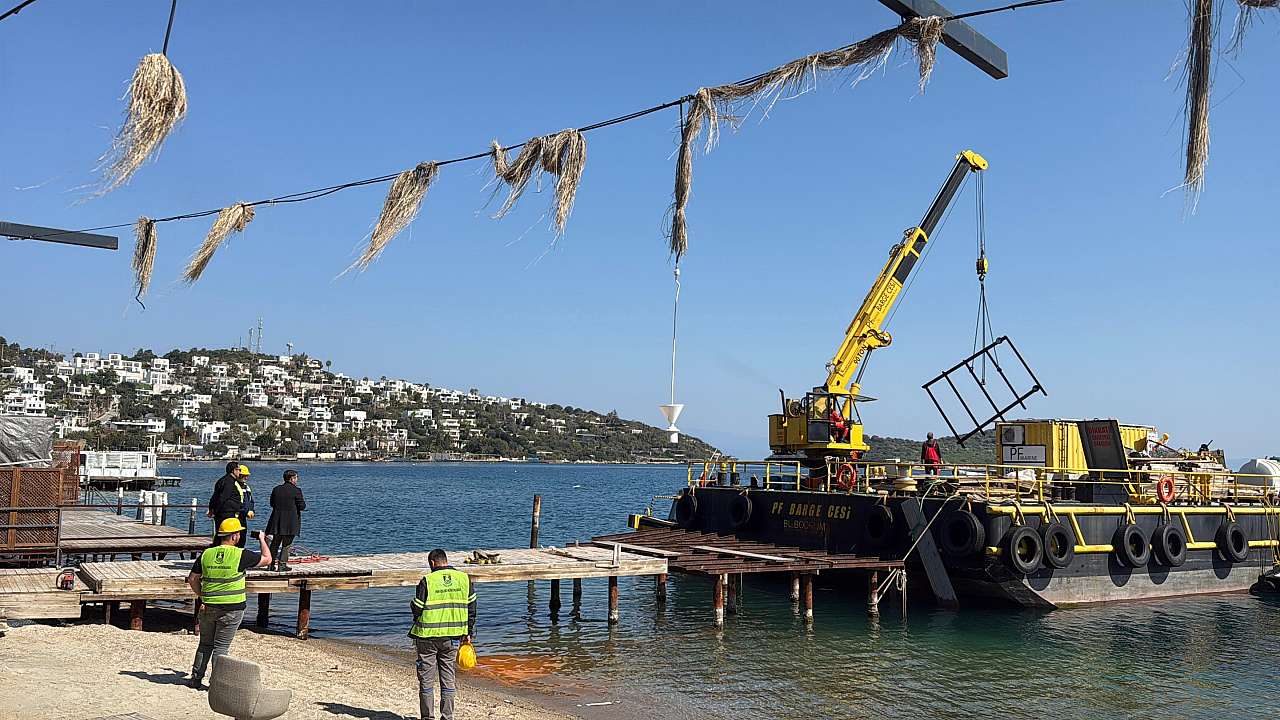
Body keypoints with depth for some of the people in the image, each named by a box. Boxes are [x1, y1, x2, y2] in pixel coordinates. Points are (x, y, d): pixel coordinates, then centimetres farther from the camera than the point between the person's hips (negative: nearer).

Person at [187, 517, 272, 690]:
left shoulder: (206, 554, 1)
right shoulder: (240, 555, -12)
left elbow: (193, 579, 7)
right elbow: (267, 559, -1)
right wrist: (261, 539, 14)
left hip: (209, 607, 4)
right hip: (232, 609, -4)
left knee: (205, 644, 18)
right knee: (221, 646, 3)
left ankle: (196, 678, 22)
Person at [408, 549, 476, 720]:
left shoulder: (427, 581, -12)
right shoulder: (464, 579, 0)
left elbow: (416, 609, -10)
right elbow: (471, 608, 4)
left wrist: (412, 604, 14)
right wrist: (468, 633, 13)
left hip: (428, 636, -3)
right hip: (453, 636, 3)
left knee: (426, 680, 9)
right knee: (448, 679, 12)